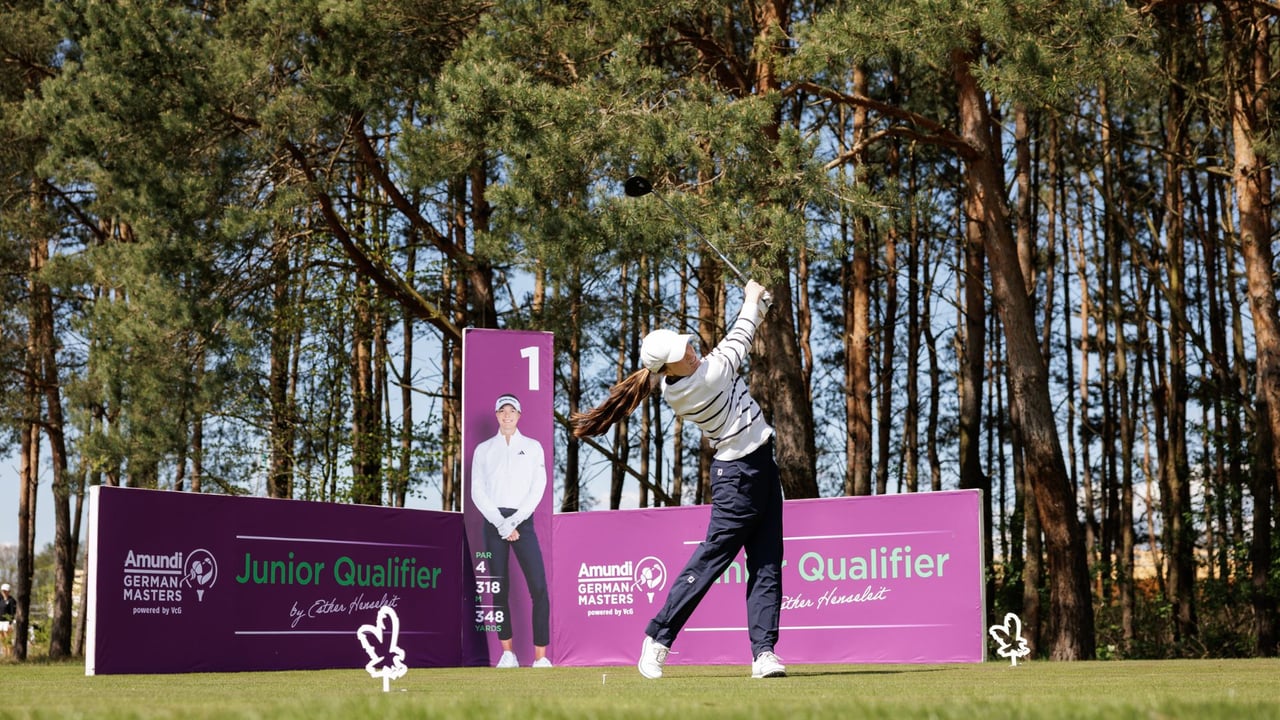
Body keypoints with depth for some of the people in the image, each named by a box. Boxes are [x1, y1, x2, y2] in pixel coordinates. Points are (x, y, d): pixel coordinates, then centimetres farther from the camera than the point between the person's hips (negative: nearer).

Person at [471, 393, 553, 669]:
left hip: (523, 520, -1)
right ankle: (508, 653, 10)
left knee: (539, 588, -12)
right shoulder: (483, 449, 11)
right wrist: (501, 524, -9)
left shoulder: (533, 447, 10)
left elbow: (538, 488, 1)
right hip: (493, 522, 1)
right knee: (499, 588, 2)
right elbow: (477, 492, 4)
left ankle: (540, 657, -12)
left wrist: (514, 521, -10)